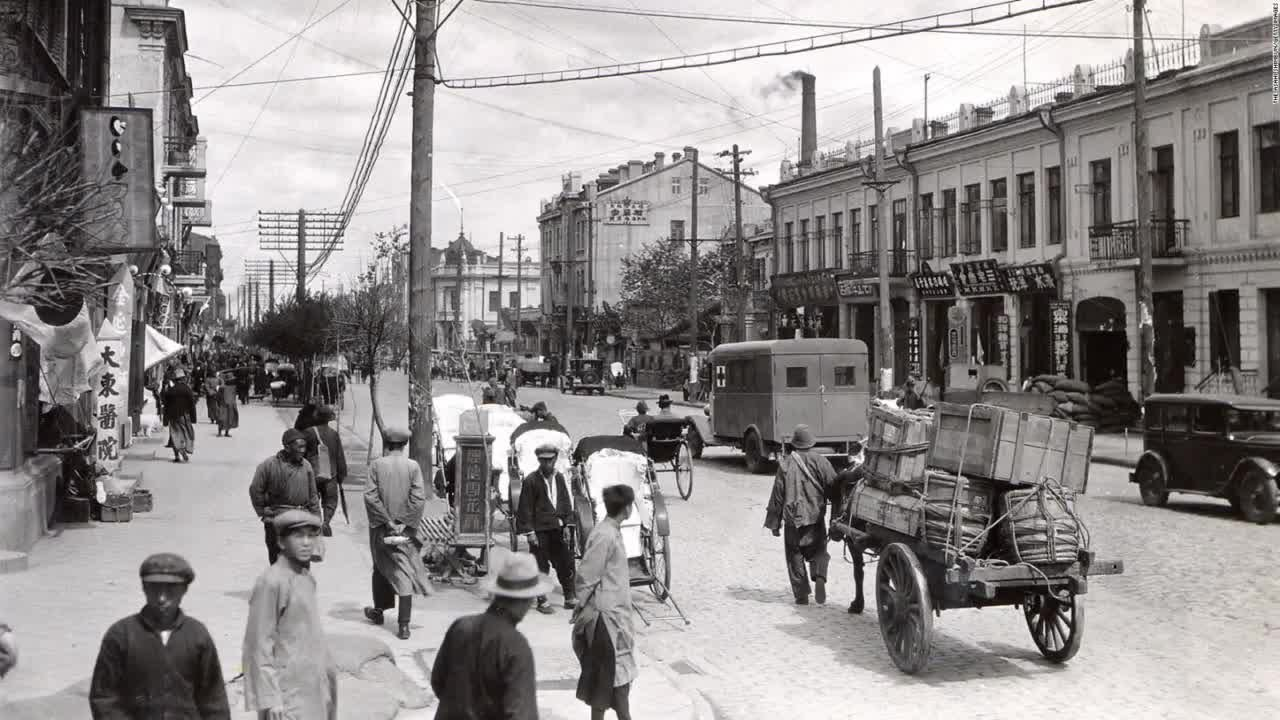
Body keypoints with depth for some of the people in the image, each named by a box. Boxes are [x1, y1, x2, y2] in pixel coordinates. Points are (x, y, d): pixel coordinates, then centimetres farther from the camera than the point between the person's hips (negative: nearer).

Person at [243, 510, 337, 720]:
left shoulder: (306, 576, 8)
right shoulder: (271, 581, -16)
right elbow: (259, 644, -16)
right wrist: (270, 698, -17)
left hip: (313, 686, 8)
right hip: (289, 690, -8)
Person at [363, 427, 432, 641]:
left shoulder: (377, 465, -6)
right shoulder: (413, 466, -5)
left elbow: (370, 496, -11)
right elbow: (419, 499, -11)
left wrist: (387, 521, -8)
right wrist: (404, 524, -7)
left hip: (381, 529, 1)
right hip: (406, 530, -1)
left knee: (381, 569, 21)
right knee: (405, 574, 0)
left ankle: (379, 611, 37)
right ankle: (403, 625, -7)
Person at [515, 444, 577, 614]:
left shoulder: (559, 478, 8)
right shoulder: (531, 480, -7)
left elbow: (567, 502, 13)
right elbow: (525, 508, -6)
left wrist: (567, 525, 5)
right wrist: (529, 531, -11)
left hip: (558, 528, 4)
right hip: (539, 531, -4)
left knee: (566, 563, 5)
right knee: (541, 566, 2)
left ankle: (569, 598, 16)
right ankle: (542, 601, 11)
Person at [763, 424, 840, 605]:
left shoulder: (786, 464, -4)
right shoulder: (821, 462, -4)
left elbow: (777, 495, -1)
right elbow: (834, 488, -5)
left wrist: (774, 522, 7)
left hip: (792, 518, 0)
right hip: (816, 518, 0)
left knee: (795, 556, 10)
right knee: (818, 551, 14)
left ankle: (801, 594, 9)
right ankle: (819, 577, -13)